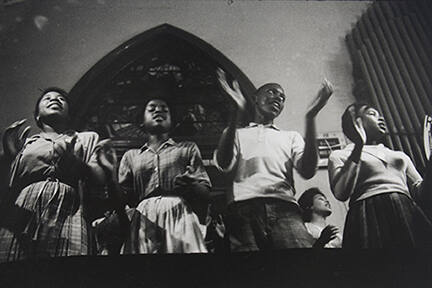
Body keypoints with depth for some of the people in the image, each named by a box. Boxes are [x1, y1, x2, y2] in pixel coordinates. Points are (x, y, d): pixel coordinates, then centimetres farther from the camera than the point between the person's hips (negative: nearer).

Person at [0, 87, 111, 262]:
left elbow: (101, 181, 11)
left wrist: (74, 160, -5)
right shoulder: (24, 142, 28)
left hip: (67, 214, -1)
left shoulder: (88, 138, 26)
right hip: (20, 213, 2)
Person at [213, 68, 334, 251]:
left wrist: (310, 118, 1)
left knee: (303, 245, -25)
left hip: (283, 206, 1)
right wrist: (236, 114, -6)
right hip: (243, 207, -1)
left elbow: (307, 171, 8)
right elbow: (224, 165, 2)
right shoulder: (237, 134, 25)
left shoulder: (291, 137, 29)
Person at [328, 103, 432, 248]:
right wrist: (359, 145, -5)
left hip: (409, 214, 5)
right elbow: (341, 193, -6)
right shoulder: (340, 155, 13)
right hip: (370, 217, -4)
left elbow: (420, 191, 20)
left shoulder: (400, 156, 29)